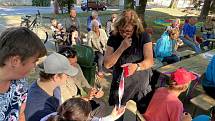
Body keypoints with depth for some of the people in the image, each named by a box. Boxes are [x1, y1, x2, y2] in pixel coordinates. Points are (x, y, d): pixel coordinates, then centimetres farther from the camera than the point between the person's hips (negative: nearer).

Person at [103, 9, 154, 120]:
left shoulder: (143, 36, -13)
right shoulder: (113, 38, -10)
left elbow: (150, 61, -20)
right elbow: (107, 64, -16)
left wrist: (136, 66, -41)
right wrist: (122, 48, -26)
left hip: (140, 83, -1)